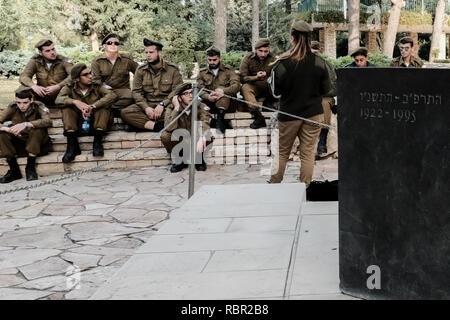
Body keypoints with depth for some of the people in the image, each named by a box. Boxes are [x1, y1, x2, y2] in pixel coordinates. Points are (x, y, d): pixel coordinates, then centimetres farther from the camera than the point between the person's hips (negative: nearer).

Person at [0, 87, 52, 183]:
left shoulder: (38, 106, -13)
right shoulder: (13, 108, -5)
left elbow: (48, 121, -32)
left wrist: (26, 124, -42)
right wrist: (8, 129, -35)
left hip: (38, 145, -3)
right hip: (19, 145, 3)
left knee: (37, 129, -32)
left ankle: (31, 167, -20)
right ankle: (14, 170, -15)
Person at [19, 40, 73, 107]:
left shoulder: (64, 61, -10)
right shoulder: (35, 61, -2)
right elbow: (23, 77, -12)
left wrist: (57, 87, -38)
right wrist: (34, 86, -34)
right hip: (42, 99, 2)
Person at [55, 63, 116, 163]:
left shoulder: (96, 87, 3)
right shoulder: (70, 88, 4)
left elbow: (112, 95, -17)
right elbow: (58, 99, -16)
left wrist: (92, 106, -29)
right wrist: (75, 102, -36)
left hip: (95, 123, 0)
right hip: (78, 125, 1)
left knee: (104, 106, -21)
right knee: (67, 108, -20)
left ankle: (97, 142, -30)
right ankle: (72, 145, -30)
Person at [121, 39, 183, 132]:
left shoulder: (173, 70, 3)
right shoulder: (141, 71, 9)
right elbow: (136, 92, 2)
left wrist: (162, 104, -20)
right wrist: (146, 107, -16)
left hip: (165, 105, -2)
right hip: (146, 104, 2)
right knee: (125, 112, -26)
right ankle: (158, 126, -34)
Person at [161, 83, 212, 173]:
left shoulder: (201, 107, -11)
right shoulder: (172, 108, -10)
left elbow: (205, 123, -31)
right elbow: (169, 128, -28)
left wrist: (201, 138, -52)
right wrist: (176, 108, -29)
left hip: (195, 143, 0)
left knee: (208, 136, -32)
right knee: (165, 136, -28)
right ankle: (179, 161, -3)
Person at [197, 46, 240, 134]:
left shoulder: (228, 70, 11)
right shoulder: (202, 73, 17)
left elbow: (236, 85, -6)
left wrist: (223, 91, -25)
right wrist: (208, 97, -22)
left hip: (226, 103, -2)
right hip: (210, 104, 2)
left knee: (221, 89, -33)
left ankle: (220, 118, -50)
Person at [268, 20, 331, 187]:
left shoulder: (282, 63, -14)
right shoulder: (319, 62, -7)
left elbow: (275, 91, -6)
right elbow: (326, 89, 3)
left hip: (289, 114, -1)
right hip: (313, 114, 1)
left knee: (282, 152, 13)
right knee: (308, 153, 7)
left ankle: (274, 185, 20)